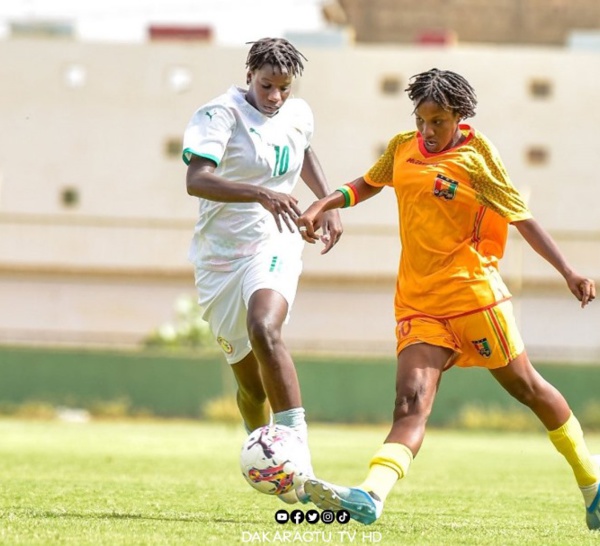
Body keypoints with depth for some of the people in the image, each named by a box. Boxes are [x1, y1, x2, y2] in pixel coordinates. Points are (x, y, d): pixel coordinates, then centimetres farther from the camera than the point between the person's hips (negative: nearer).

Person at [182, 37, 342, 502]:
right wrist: (262, 193, -41)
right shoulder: (222, 114, -12)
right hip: (220, 256, -1)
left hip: (274, 247, 1)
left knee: (264, 330, -32)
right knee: (251, 383, 6)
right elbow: (196, 180, -29)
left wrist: (330, 203, 18)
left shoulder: (299, 115, 5)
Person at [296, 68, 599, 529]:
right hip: (418, 302, 4)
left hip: (473, 292, -4)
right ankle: (370, 496, -35)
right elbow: (369, 184, 28)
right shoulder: (402, 147, 9)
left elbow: (522, 218, -3)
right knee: (410, 403, -14)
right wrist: (322, 206, 12)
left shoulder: (476, 155, -5)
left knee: (526, 387, 7)